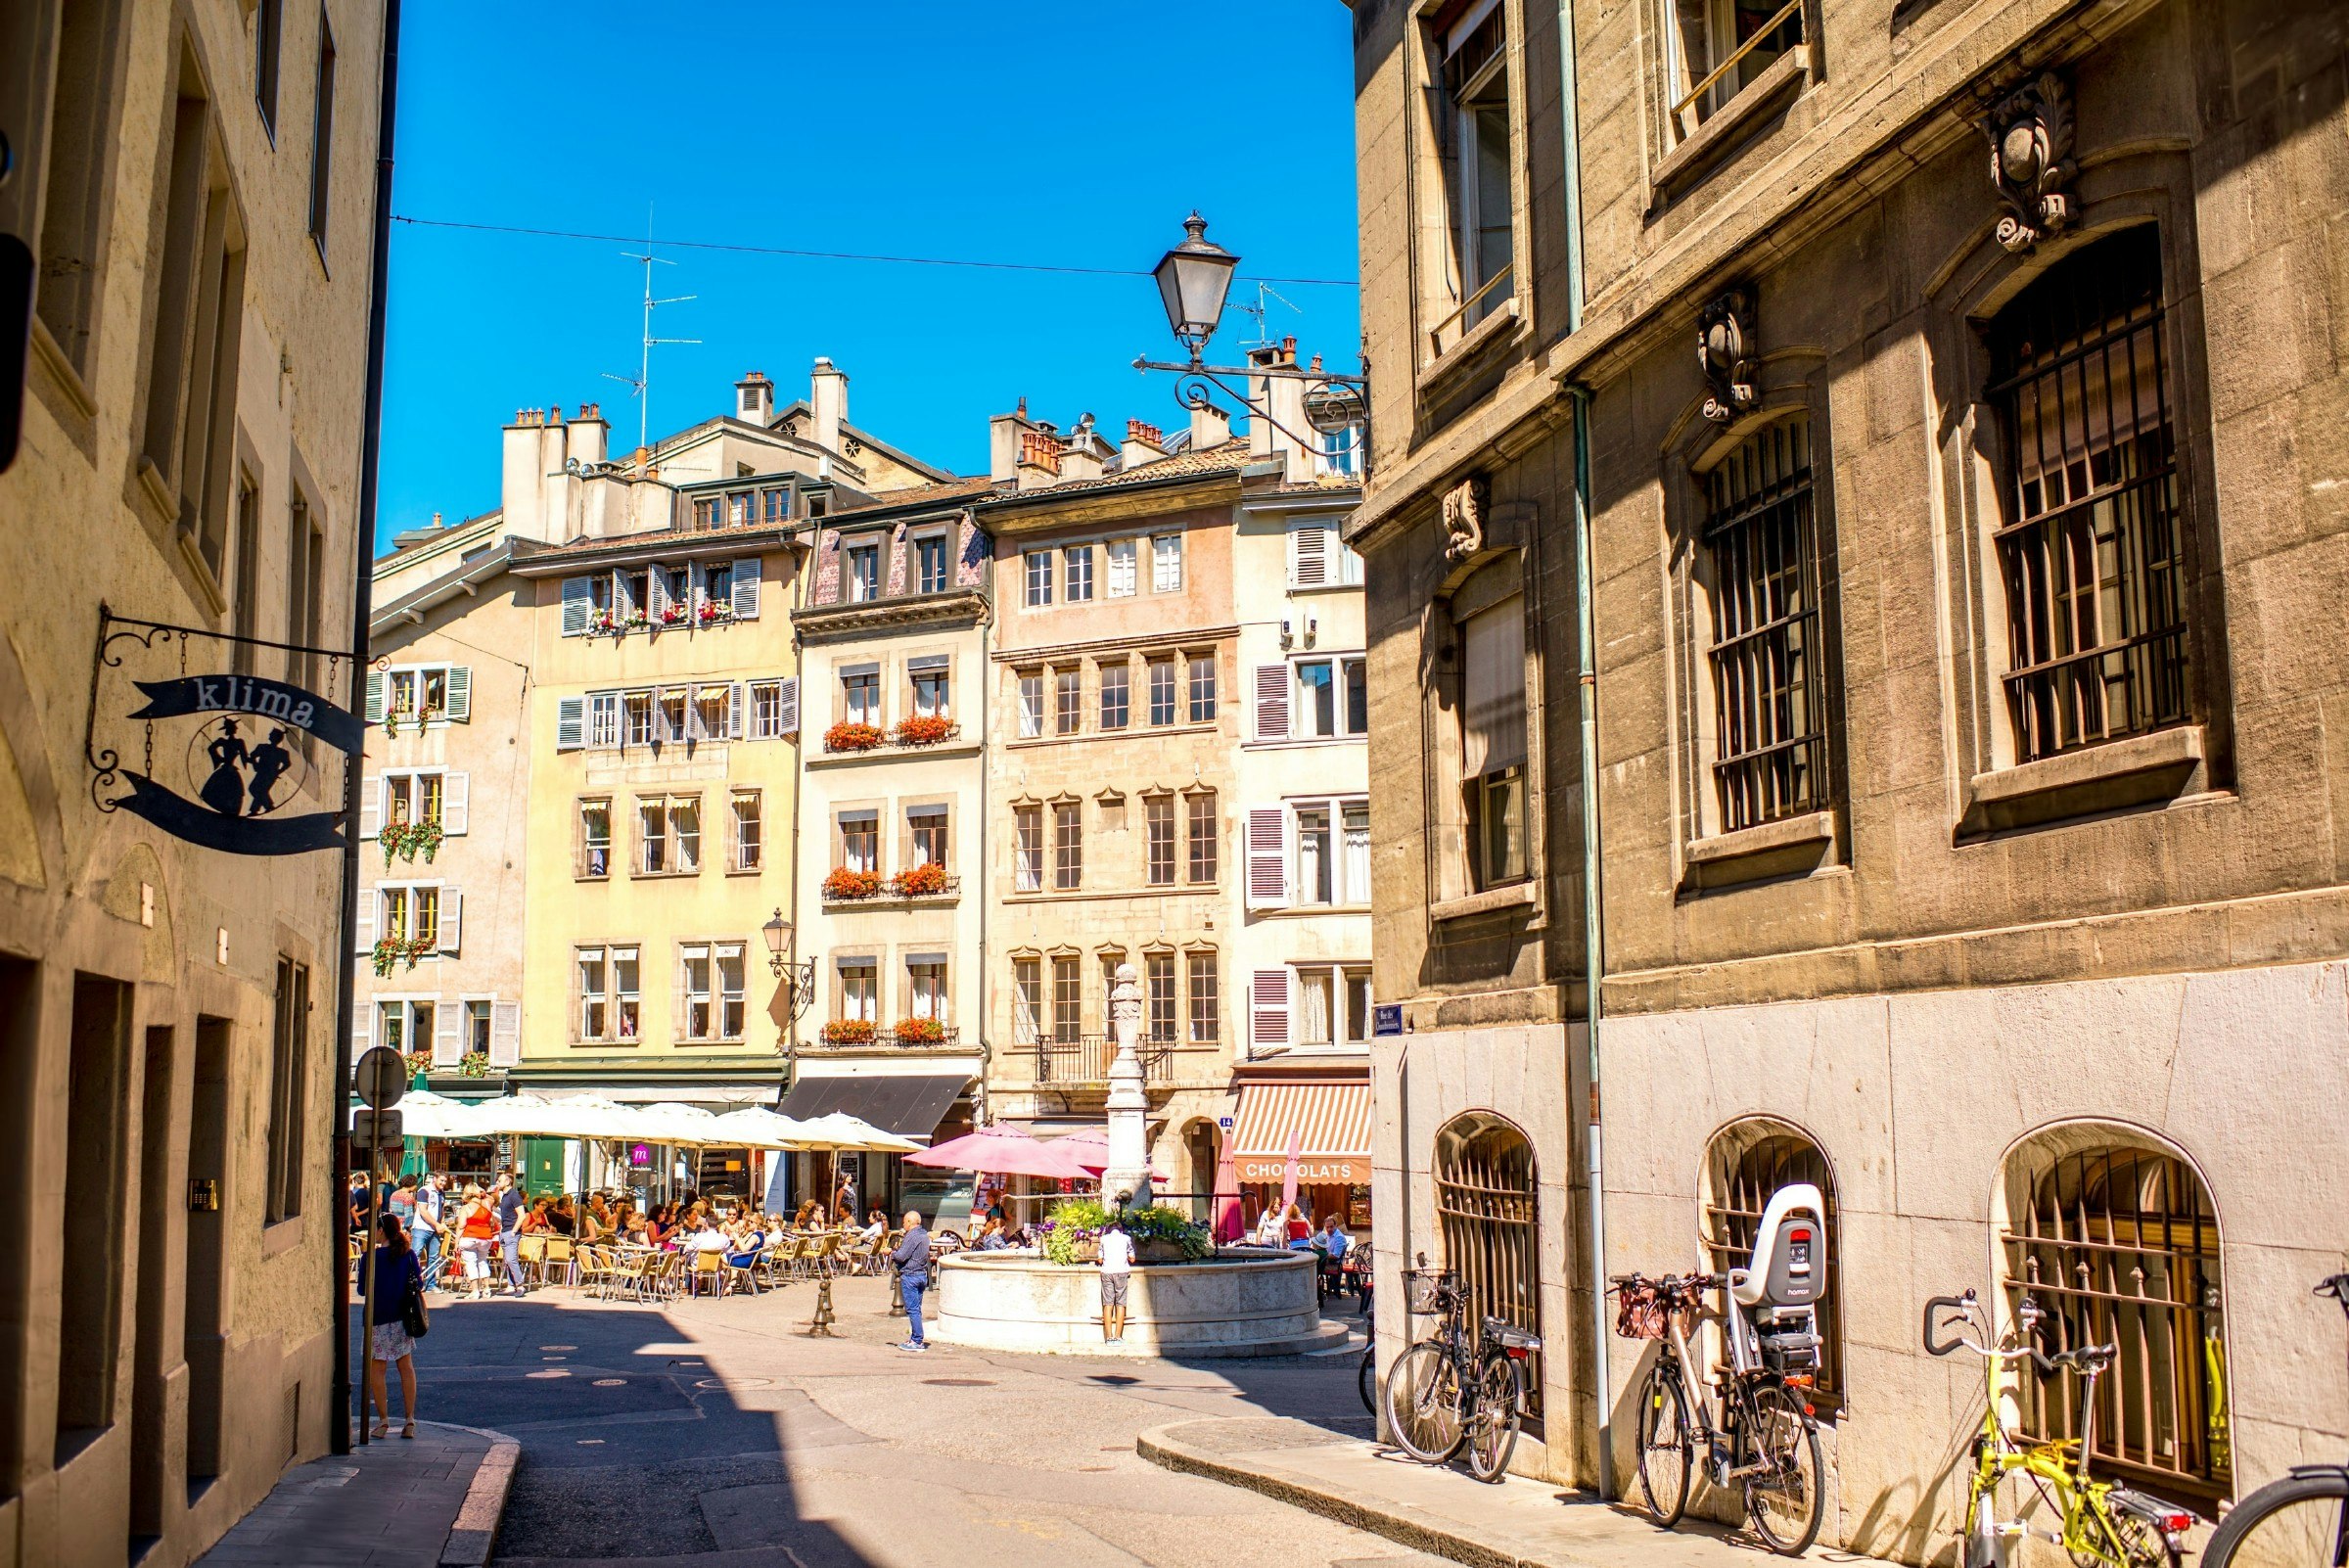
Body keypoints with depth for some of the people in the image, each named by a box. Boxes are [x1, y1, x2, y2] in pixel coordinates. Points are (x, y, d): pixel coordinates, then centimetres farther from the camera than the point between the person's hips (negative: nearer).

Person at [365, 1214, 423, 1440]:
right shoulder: (408, 1255, -2)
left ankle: (383, 1420, 3)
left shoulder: (373, 1257, -12)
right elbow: (418, 1284, 2)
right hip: (402, 1319, 4)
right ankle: (410, 1420, 8)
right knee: (406, 1366, 11)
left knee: (376, 1369, 6)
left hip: (378, 1318, -4)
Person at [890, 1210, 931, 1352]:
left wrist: (893, 1254, 2)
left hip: (910, 1275, -9)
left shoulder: (912, 1236, -16)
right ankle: (916, 1338, 19)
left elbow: (901, 1256, -18)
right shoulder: (924, 1234, 12)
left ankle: (917, 1341, -6)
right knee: (916, 1309, 14)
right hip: (922, 1275, 9)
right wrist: (900, 1249, 14)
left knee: (912, 1309, -6)